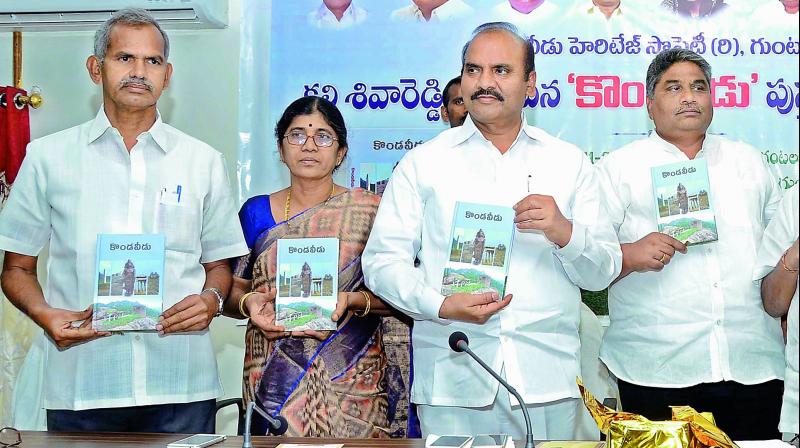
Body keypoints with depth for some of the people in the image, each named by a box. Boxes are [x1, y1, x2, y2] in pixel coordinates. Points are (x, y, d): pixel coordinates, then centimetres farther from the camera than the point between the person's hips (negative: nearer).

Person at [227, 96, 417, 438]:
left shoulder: (370, 212, 2)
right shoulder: (256, 212, 9)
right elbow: (232, 289, 12)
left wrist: (352, 301, -17)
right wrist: (248, 302, -9)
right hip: (274, 378, 2)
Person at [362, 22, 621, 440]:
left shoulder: (569, 162, 11)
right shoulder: (423, 162, 7)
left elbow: (603, 272, 8)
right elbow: (382, 260, 1)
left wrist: (564, 232, -12)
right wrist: (439, 305, -16)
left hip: (547, 378, 1)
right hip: (452, 378, -1)